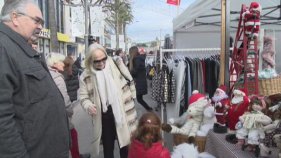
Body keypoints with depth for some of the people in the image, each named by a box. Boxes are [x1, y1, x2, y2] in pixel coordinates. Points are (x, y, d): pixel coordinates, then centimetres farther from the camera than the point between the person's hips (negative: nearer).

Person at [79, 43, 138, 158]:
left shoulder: (115, 65, -7)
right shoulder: (86, 76, -5)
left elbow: (129, 80, 4)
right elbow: (83, 96, 1)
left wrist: (131, 96, 3)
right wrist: (88, 105, -19)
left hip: (122, 112, 0)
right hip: (104, 117, 1)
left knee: (125, 143, 15)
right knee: (107, 146, 16)